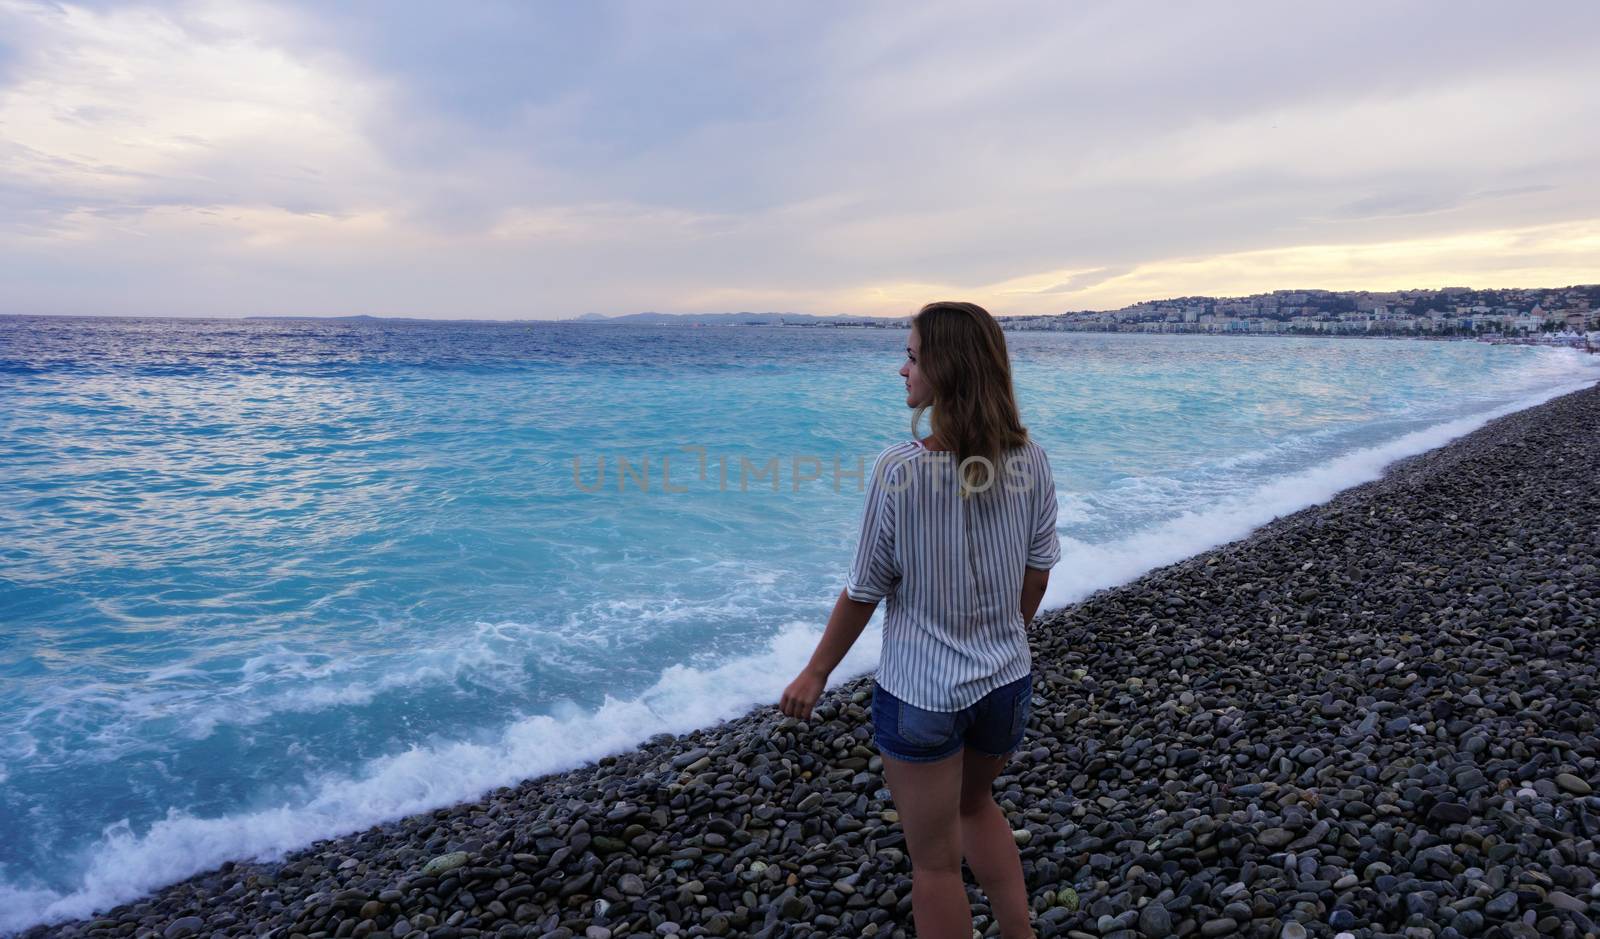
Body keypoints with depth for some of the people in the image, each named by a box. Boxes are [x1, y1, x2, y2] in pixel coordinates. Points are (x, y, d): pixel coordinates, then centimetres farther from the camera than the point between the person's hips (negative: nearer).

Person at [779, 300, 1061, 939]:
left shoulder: (900, 471, -22)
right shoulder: (1031, 461, -9)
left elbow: (865, 591, -13)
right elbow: (1037, 575, 1)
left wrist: (816, 673, 2)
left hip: (922, 693, -5)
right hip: (1008, 681, 5)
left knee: (935, 860, 16)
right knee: (975, 803, 33)